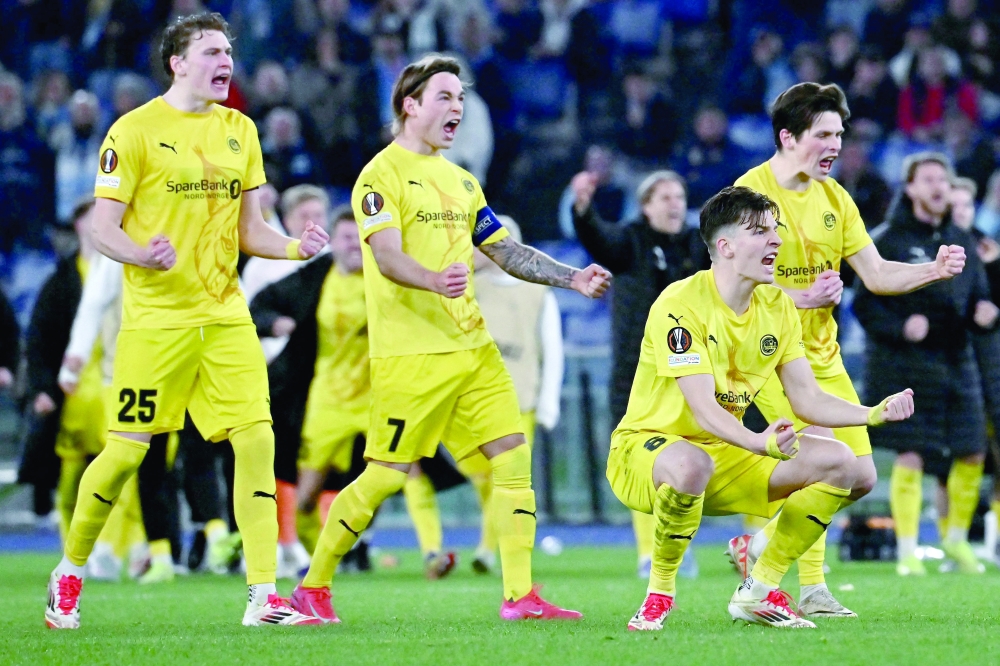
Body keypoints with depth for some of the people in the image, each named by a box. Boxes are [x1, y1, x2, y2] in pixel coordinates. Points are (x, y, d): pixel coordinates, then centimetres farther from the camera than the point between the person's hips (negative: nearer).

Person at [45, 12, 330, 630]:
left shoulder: (240, 131, 13)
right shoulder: (136, 130, -5)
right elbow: (103, 227, -6)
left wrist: (294, 247, -3)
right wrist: (143, 254, -27)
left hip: (225, 314, 5)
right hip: (155, 317, -5)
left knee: (257, 440, -7)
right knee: (127, 450, -3)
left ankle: (263, 597, -6)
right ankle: (70, 574, 19)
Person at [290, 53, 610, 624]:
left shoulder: (460, 181, 19)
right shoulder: (383, 175, -6)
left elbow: (508, 252, 21)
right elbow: (387, 257, -19)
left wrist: (573, 278, 9)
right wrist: (434, 281, -38)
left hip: (471, 346, 8)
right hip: (410, 354, -8)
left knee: (514, 455, -3)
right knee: (387, 475, -6)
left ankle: (520, 595, -1)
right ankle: (313, 587, 8)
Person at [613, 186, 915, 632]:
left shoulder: (777, 307, 3)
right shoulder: (680, 305, -20)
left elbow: (807, 399, 2)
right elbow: (703, 409, -29)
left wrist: (874, 414, -15)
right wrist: (759, 443, -47)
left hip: (725, 452, 7)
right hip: (646, 445, -7)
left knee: (836, 461, -9)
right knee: (692, 464, -43)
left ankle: (759, 591, -1)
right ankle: (659, 593, -19)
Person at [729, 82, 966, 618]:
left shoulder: (834, 197, 8)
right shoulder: (751, 191, -12)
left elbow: (876, 275, 8)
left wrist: (934, 270, -8)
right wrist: (801, 297, -25)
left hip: (822, 355, 7)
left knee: (861, 477, 5)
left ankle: (759, 544, 21)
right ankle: (812, 587, -7)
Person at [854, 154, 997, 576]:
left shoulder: (962, 243, 12)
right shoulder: (888, 241, -3)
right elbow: (864, 304, -6)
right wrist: (900, 326, -22)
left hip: (957, 363, 5)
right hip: (904, 363, -5)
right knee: (911, 457, -8)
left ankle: (957, 538, 24)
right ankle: (906, 550, 4)